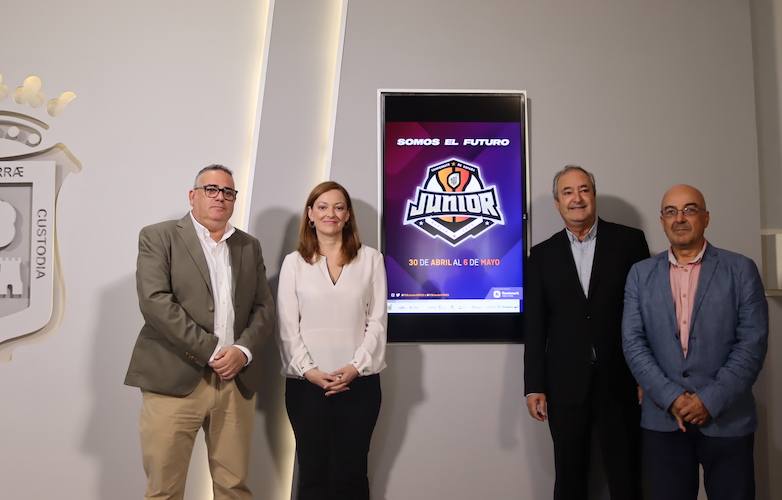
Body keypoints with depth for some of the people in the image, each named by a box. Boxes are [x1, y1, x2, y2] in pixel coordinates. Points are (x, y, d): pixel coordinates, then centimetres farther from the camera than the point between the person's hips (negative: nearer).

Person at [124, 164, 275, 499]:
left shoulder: (249, 246, 16)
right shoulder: (158, 237, 2)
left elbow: (264, 307, 12)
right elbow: (154, 302, -11)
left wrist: (243, 350, -7)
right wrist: (211, 350, -14)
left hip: (237, 381, 4)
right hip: (174, 380, -3)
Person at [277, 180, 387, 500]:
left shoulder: (371, 259, 5)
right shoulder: (294, 262, 6)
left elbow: (377, 321, 1)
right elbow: (288, 326, 2)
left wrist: (355, 367, -10)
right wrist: (308, 370, -10)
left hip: (359, 383, 0)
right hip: (306, 383, 1)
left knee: (350, 473, 6)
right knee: (312, 473, 8)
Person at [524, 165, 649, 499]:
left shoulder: (629, 241, 2)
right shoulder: (543, 254, 5)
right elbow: (534, 326, 4)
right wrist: (534, 387, 0)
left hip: (620, 382, -1)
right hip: (565, 385, 1)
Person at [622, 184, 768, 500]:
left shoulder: (741, 270, 1)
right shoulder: (641, 274, 6)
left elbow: (752, 343, -5)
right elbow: (633, 343, 0)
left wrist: (711, 400, -12)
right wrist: (671, 397, -11)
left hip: (727, 418, -1)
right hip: (663, 419, 1)